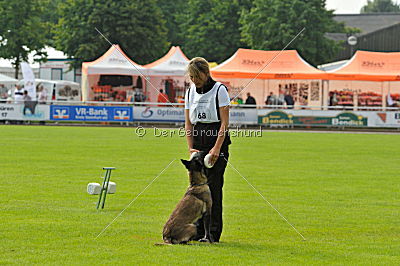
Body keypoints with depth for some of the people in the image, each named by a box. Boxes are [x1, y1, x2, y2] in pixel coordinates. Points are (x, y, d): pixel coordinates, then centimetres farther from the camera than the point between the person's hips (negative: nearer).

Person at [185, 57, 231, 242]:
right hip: (198, 142, 5)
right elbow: (188, 123, 9)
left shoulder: (219, 90, -8)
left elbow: (224, 122, -11)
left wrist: (217, 148, -18)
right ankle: (198, 231, 9)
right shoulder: (190, 92, 8)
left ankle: (214, 233, -3)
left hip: (217, 140, -5)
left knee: (213, 186, -8)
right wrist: (191, 148, -1)